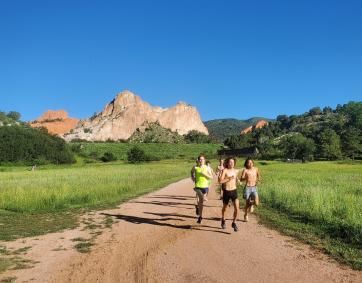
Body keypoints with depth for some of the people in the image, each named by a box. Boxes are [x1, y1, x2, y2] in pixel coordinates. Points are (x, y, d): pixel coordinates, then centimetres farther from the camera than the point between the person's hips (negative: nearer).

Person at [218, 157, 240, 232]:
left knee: (237, 208, -11)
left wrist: (238, 180, 2)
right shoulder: (225, 170, -11)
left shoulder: (236, 171, 4)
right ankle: (223, 220, 46)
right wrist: (229, 178, -24)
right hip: (226, 192, -3)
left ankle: (234, 223, 8)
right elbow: (220, 181, -20)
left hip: (234, 191, 3)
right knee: (224, 208, 17)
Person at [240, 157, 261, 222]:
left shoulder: (256, 169, 5)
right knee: (247, 203, 6)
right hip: (247, 188, -2)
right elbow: (241, 179, -10)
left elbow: (258, 175, 24)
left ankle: (251, 204, 21)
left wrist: (258, 179, 4)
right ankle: (246, 215, 30)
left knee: (256, 203, -15)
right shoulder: (245, 170, -6)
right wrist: (246, 177, -28)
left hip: (254, 188, 2)